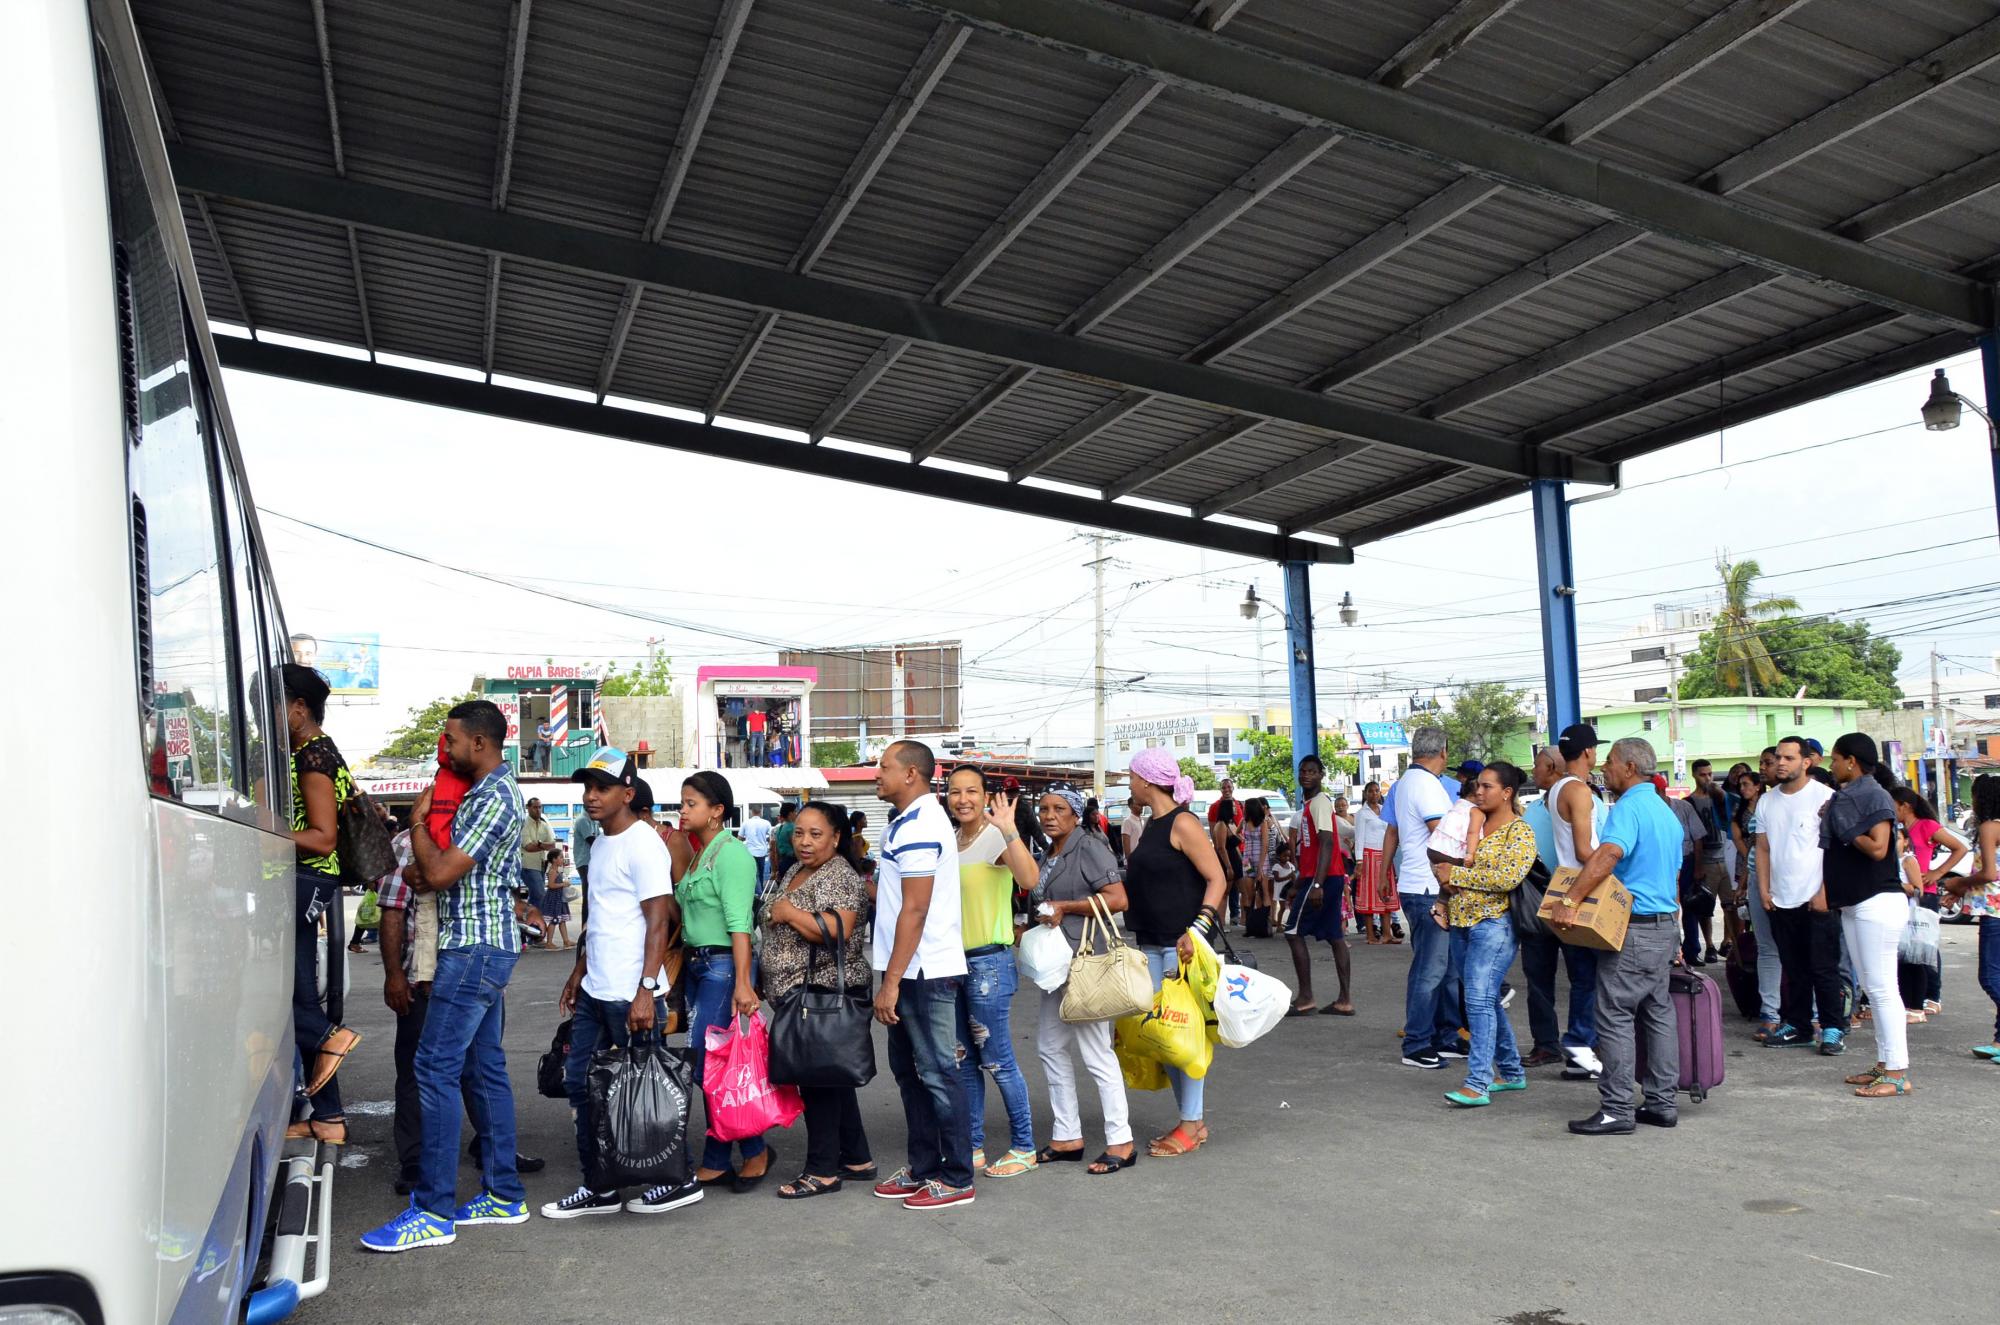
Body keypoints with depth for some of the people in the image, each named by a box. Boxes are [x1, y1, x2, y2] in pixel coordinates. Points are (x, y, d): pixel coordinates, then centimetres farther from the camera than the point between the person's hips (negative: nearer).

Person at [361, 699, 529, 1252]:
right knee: (485, 1068, 12)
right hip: (481, 945, 10)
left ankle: (434, 1212, -5)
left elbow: (439, 873, -19)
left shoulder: (494, 799, -17)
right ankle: (504, 1195, 19)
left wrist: (418, 821, -4)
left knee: (436, 1070, -9)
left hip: (475, 948, -10)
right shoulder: (486, 791, 16)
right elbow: (449, 870, 25)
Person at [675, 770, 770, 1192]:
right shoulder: (698, 854, 15)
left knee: (703, 1061, -9)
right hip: (697, 965, 9)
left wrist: (742, 983, -23)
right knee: (711, 1065, 10)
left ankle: (755, 1150, 6)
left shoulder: (731, 853, -12)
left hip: (723, 965, -9)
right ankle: (717, 1164, 16)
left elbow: (739, 923, -19)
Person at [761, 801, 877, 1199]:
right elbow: (780, 930, 28)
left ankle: (823, 1170, 6)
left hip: (827, 994, -10)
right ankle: (857, 1159, 24)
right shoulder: (794, 872, 15)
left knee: (819, 1078, -4)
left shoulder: (839, 876, -14)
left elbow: (838, 931, -27)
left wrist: (789, 912, -21)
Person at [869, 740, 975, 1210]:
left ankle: (957, 1179, 7)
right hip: (910, 971, 11)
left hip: (924, 972, -11)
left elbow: (914, 911, -22)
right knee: (909, 1070, 16)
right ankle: (923, 1167, 26)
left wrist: (891, 982, -21)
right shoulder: (907, 822, 15)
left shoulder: (919, 827, -18)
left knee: (937, 1074, -2)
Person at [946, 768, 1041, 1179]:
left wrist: (1008, 828, -37)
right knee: (964, 1061, 13)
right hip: (954, 960, 8)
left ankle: (1023, 1148, 12)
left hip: (989, 963, -8)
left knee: (996, 1060, -2)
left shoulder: (995, 838, -12)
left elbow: (1029, 879, -32)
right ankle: (974, 1148, 23)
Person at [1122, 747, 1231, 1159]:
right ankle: (1191, 1121, 20)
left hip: (1183, 943, -9)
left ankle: (1192, 1125, 6)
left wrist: (1196, 931, -24)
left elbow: (1217, 879, -15)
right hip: (1152, 944, 9)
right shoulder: (1152, 826, 15)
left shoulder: (1182, 824, -11)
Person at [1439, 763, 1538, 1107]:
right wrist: (1443, 901, 8)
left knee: (1479, 999, -14)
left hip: (1493, 923, -8)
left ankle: (1477, 1084, -14)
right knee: (1486, 999, 14)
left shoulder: (1519, 831, -7)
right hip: (1461, 923, 8)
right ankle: (1512, 1072, 27)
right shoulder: (1473, 822, 14)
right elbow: (1450, 865, 22)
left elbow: (1509, 877, -20)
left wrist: (1460, 876, -15)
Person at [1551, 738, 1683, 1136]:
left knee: (1616, 1017, -5)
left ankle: (1616, 1110, -4)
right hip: (1663, 924, 10)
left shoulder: (1629, 807, -14)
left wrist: (1570, 901, -37)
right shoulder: (1666, 812, 17)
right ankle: (1662, 1102, 18)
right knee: (1658, 1014, 13)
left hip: (1632, 927, -10)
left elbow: (1608, 855, -32)